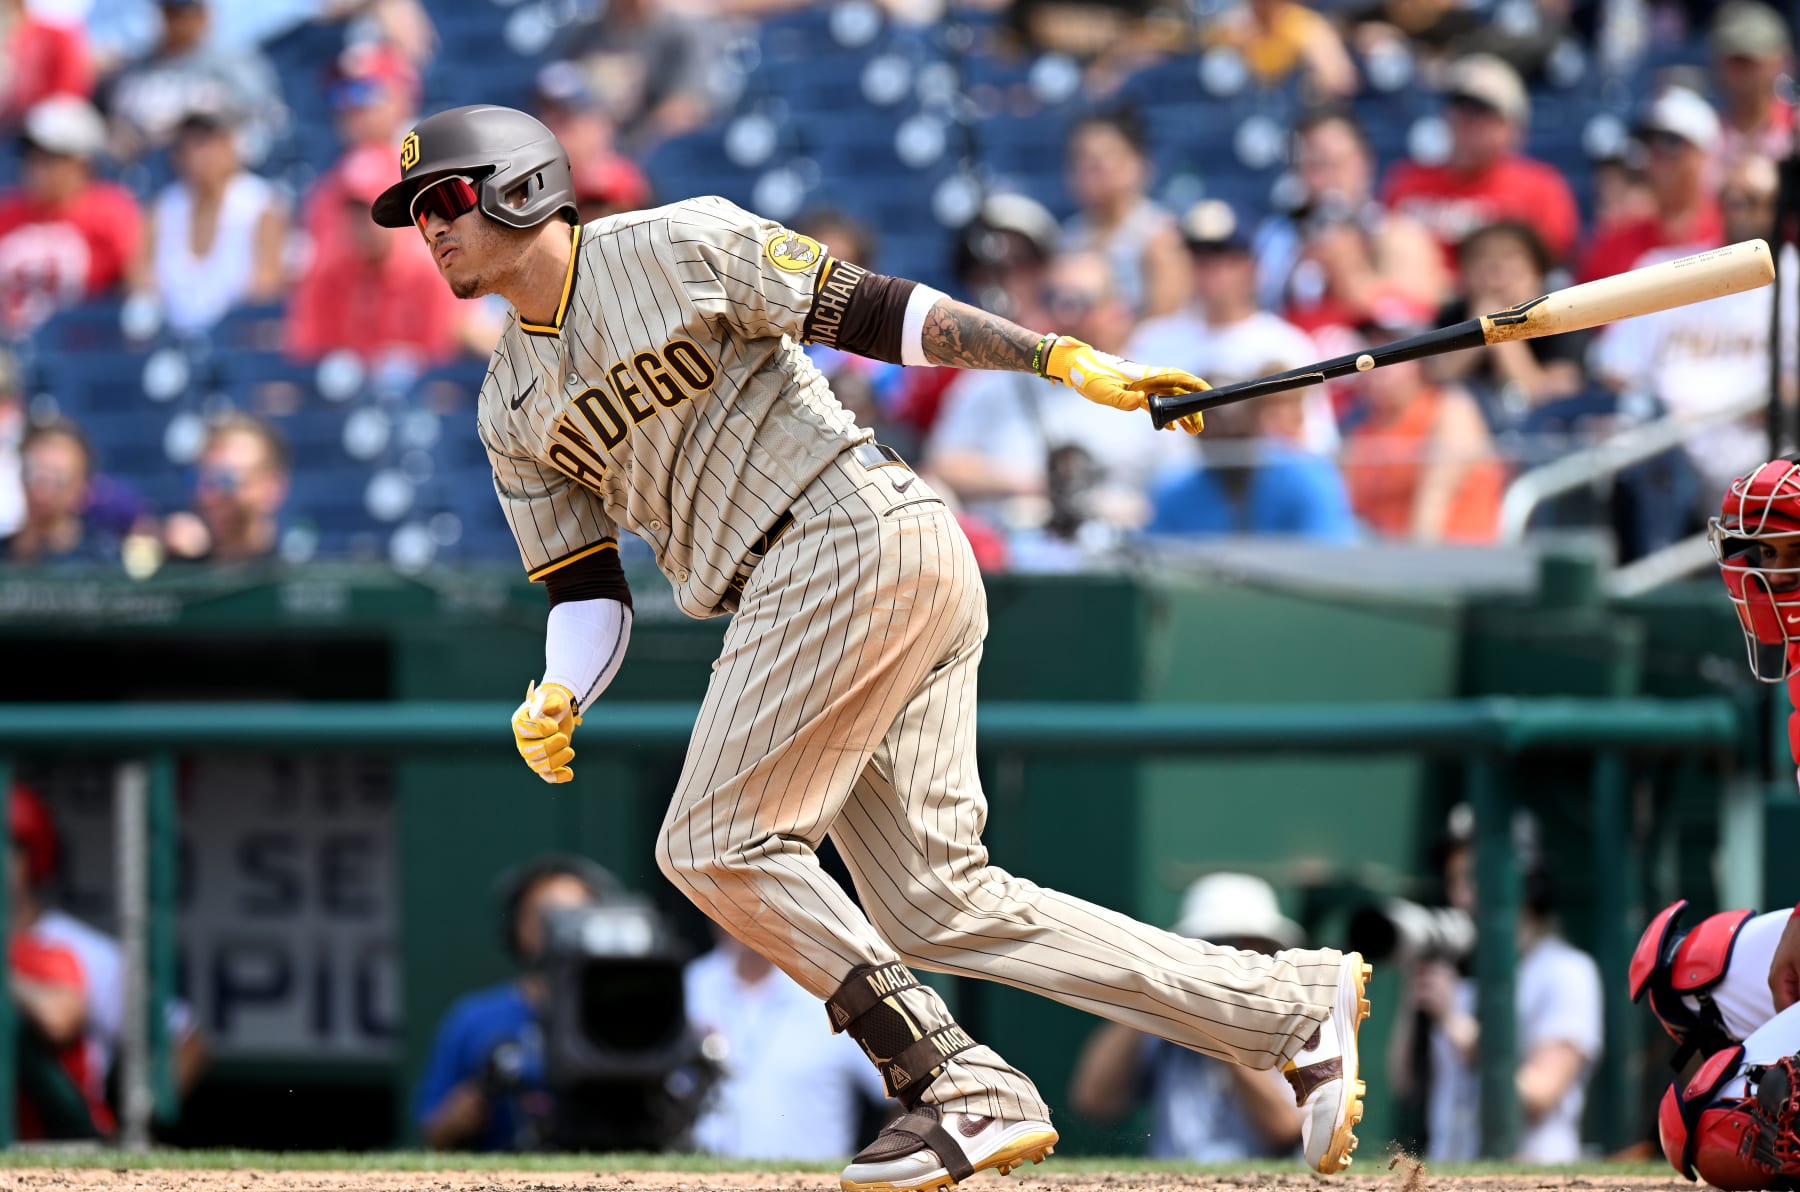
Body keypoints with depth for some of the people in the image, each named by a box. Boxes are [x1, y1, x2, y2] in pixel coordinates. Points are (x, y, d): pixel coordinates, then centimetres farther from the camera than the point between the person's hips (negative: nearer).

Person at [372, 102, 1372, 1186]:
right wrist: (555, 699, -5)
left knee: (717, 844, -11)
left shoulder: (673, 247, -3)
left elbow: (870, 310, -7)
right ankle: (1295, 1005, 3)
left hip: (854, 534, -8)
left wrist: (1065, 359, -15)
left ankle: (962, 1087, -9)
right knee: (940, 902, 1)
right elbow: (587, 593, 16)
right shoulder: (513, 413, 18)